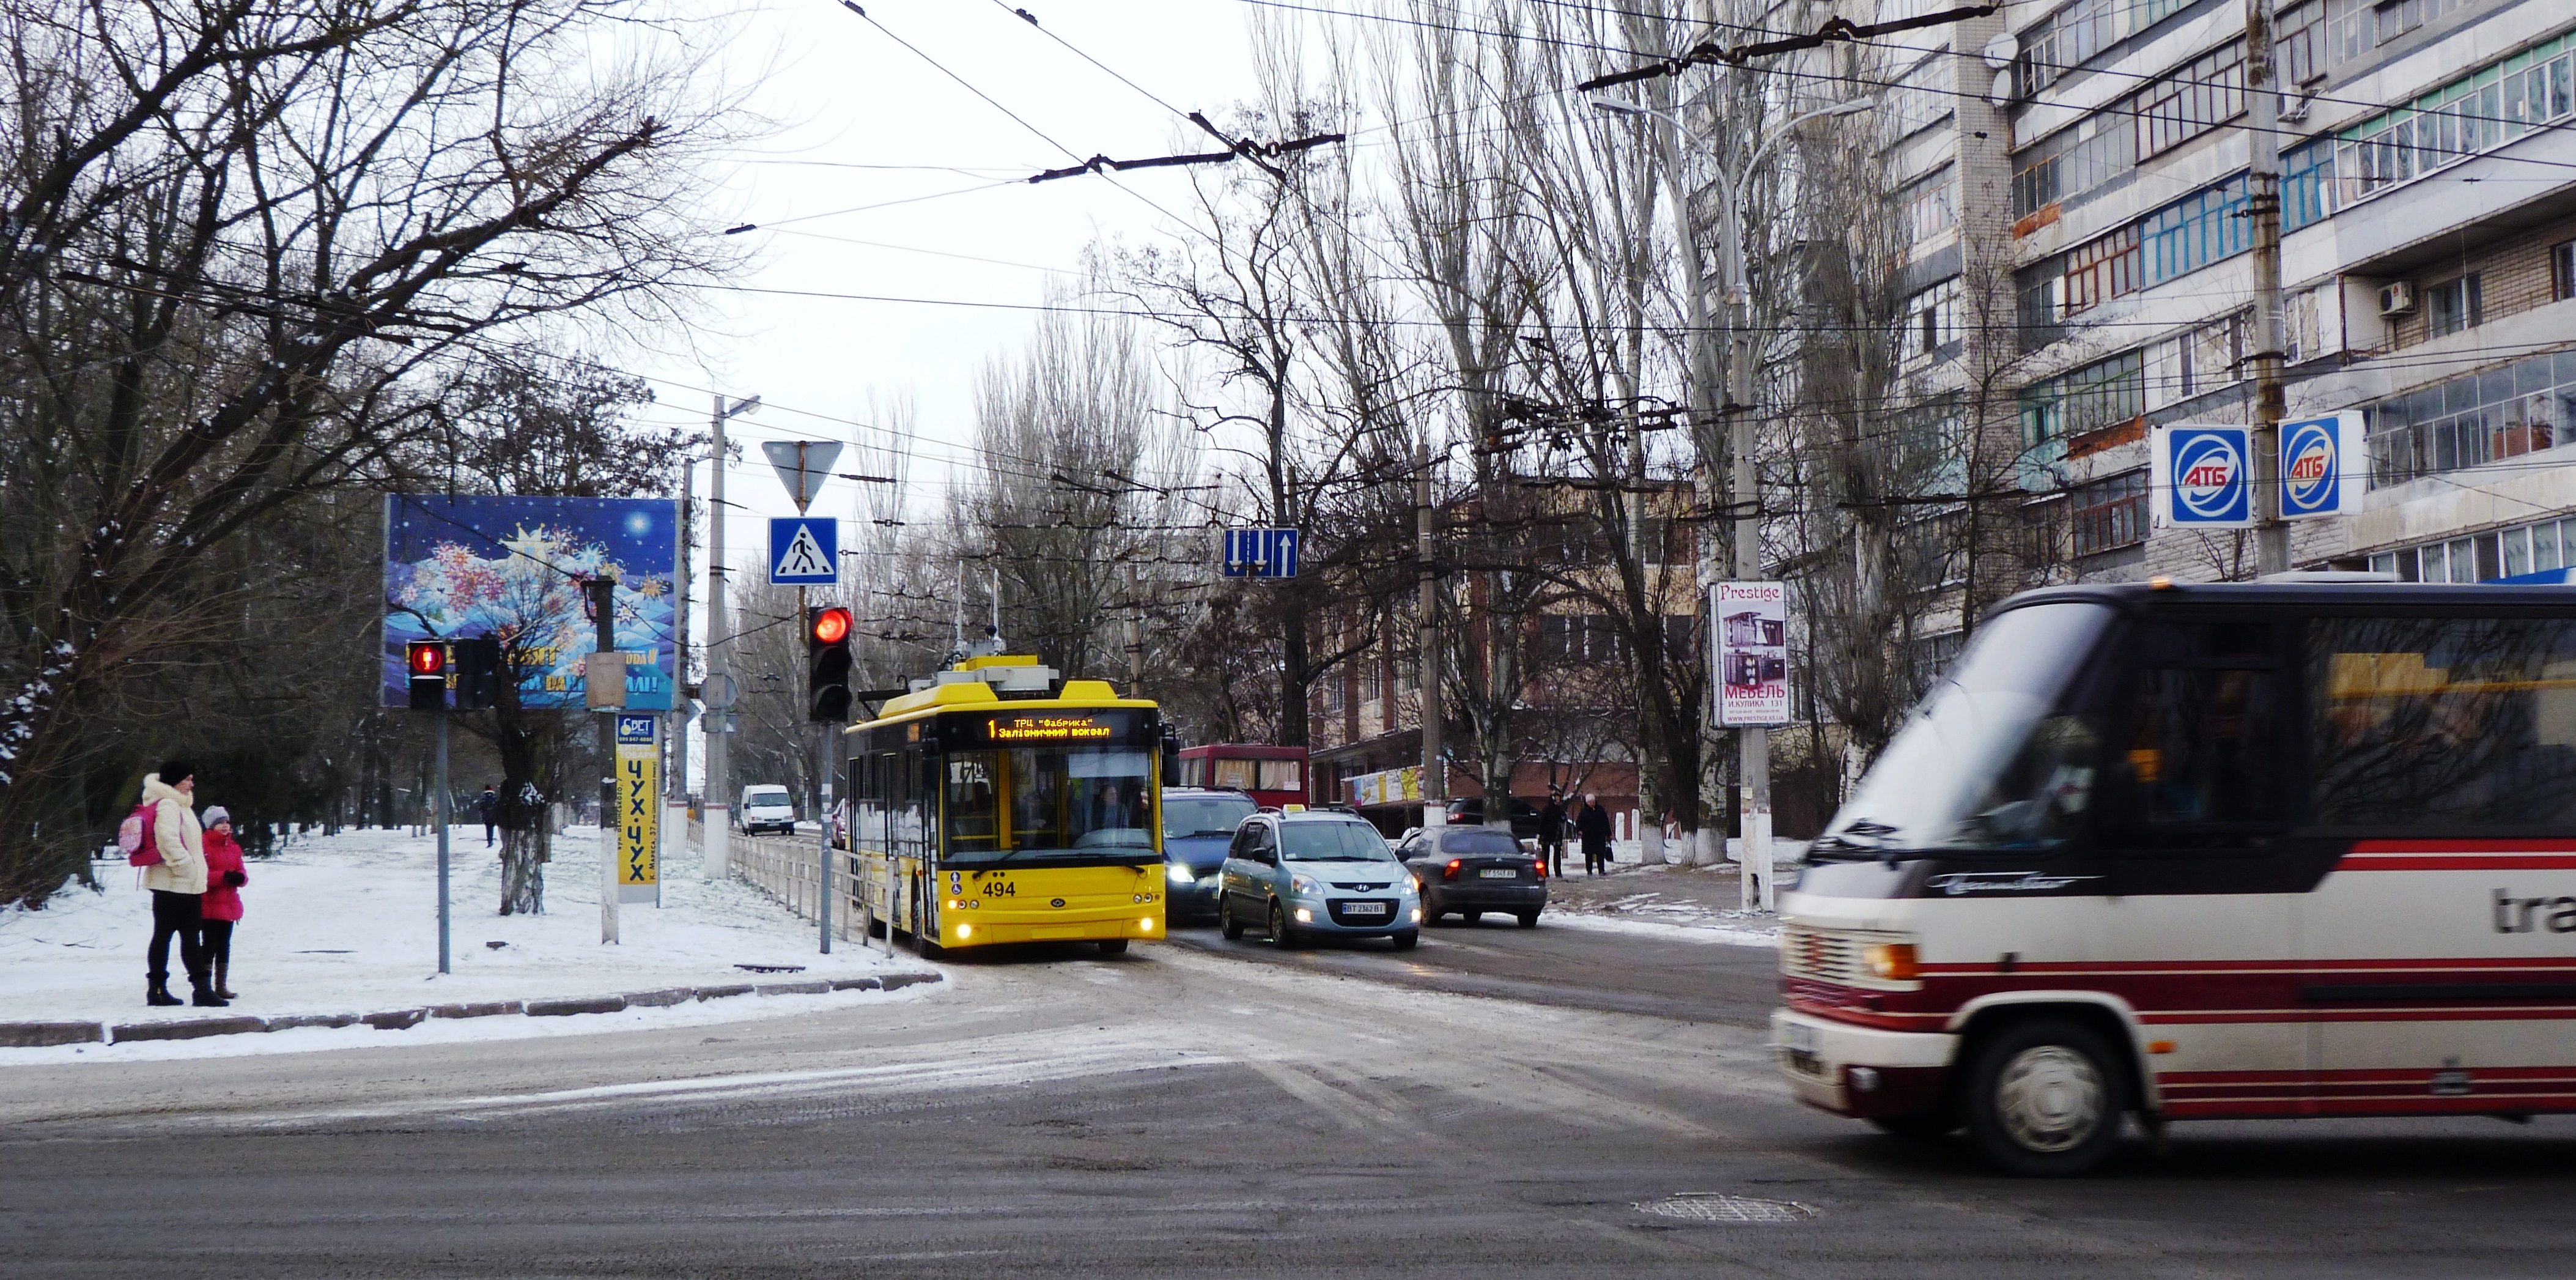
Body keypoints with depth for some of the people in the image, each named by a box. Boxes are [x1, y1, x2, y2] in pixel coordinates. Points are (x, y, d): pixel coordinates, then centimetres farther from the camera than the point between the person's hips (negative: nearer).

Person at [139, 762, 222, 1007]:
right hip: (172, 883, -10)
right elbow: (169, 841, -26)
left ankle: (202, 988, 5)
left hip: (187, 885, 10)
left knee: (191, 936, 7)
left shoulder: (180, 806, 20)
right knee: (163, 934, -2)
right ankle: (157, 989, 4)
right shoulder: (167, 806, -13)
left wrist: (196, 872, 16)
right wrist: (186, 866, -22)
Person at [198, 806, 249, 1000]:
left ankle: (222, 987, 19)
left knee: (224, 947, 12)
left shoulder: (233, 848, 14)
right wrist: (224, 876, -25)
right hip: (210, 905, -7)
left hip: (229, 905, 7)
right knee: (210, 946, -7)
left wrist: (240, 877, -11)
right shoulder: (203, 846, -9)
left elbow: (242, 872, 13)